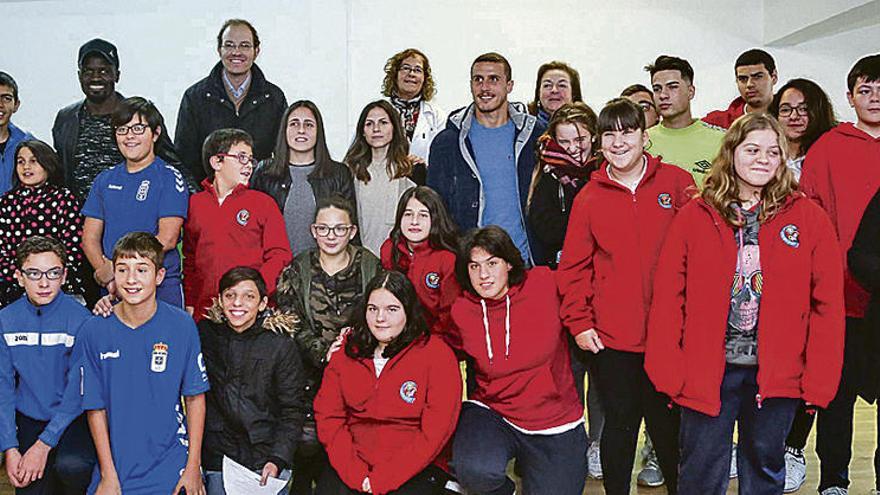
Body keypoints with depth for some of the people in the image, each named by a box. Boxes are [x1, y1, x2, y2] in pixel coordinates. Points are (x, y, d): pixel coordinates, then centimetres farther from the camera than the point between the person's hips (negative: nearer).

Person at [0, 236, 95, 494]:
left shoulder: (80, 318, -13)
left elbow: (78, 389, -13)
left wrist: (44, 445, -18)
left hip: (73, 418, -3)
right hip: (29, 420, 4)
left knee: (71, 465, -31)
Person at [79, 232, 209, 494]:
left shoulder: (181, 325, -9)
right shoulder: (94, 330, -7)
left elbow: (195, 398, -3)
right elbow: (95, 407, -2)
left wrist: (193, 467, -5)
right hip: (115, 465, 1)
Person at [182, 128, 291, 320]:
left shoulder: (264, 203, 6)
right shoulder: (194, 204, 12)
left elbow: (279, 256, 1)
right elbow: (189, 260, 17)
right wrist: (189, 304, 10)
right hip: (205, 310, 2)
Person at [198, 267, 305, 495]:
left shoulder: (282, 345, -2)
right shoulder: (204, 335, 3)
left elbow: (291, 412, -1)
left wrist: (277, 460, -13)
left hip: (266, 461, -1)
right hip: (216, 459, 1)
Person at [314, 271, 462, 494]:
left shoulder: (437, 354, -2)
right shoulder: (347, 350, 9)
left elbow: (435, 430, -8)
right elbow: (328, 416, 5)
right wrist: (355, 475, -9)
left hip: (415, 469, -2)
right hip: (352, 465, 2)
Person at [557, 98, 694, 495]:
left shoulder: (676, 183, 1)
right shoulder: (590, 196, 4)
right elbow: (574, 266, 5)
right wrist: (578, 322, -2)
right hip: (612, 338, 1)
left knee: (668, 421, 11)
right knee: (620, 423, 11)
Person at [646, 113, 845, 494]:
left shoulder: (809, 218, 1)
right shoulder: (694, 216, -1)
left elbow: (828, 303, 0)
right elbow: (668, 297, -3)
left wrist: (819, 378, -4)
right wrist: (668, 371, -9)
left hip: (777, 374, 1)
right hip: (705, 372, -1)